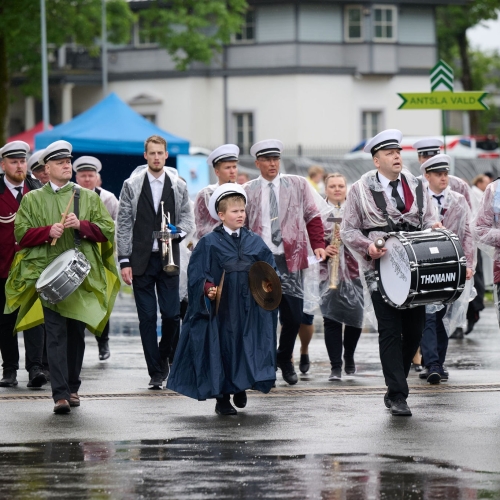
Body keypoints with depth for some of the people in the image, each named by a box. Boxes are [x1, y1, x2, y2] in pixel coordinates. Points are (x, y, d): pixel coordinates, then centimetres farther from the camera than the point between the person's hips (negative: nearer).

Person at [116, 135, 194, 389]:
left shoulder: (178, 186, 8)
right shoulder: (131, 186, 4)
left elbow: (187, 217, 13)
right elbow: (123, 224, 3)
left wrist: (177, 231, -10)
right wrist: (124, 261, -4)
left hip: (168, 260, 1)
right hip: (141, 261, -1)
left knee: (171, 314, -5)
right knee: (147, 317, -1)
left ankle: (164, 355, 23)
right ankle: (156, 372, 5)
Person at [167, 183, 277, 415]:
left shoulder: (254, 242, 8)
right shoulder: (209, 243, -2)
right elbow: (196, 273, -4)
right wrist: (207, 288, -21)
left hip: (247, 308, 3)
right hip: (220, 307, -3)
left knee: (247, 348, 1)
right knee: (220, 349, 0)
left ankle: (240, 387, 23)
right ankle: (222, 398, 9)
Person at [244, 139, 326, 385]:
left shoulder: (298, 185, 9)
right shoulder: (248, 191, 7)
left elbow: (312, 217, 9)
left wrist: (318, 245, -3)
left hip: (290, 258, 1)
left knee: (293, 316, -1)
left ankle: (285, 359, 22)